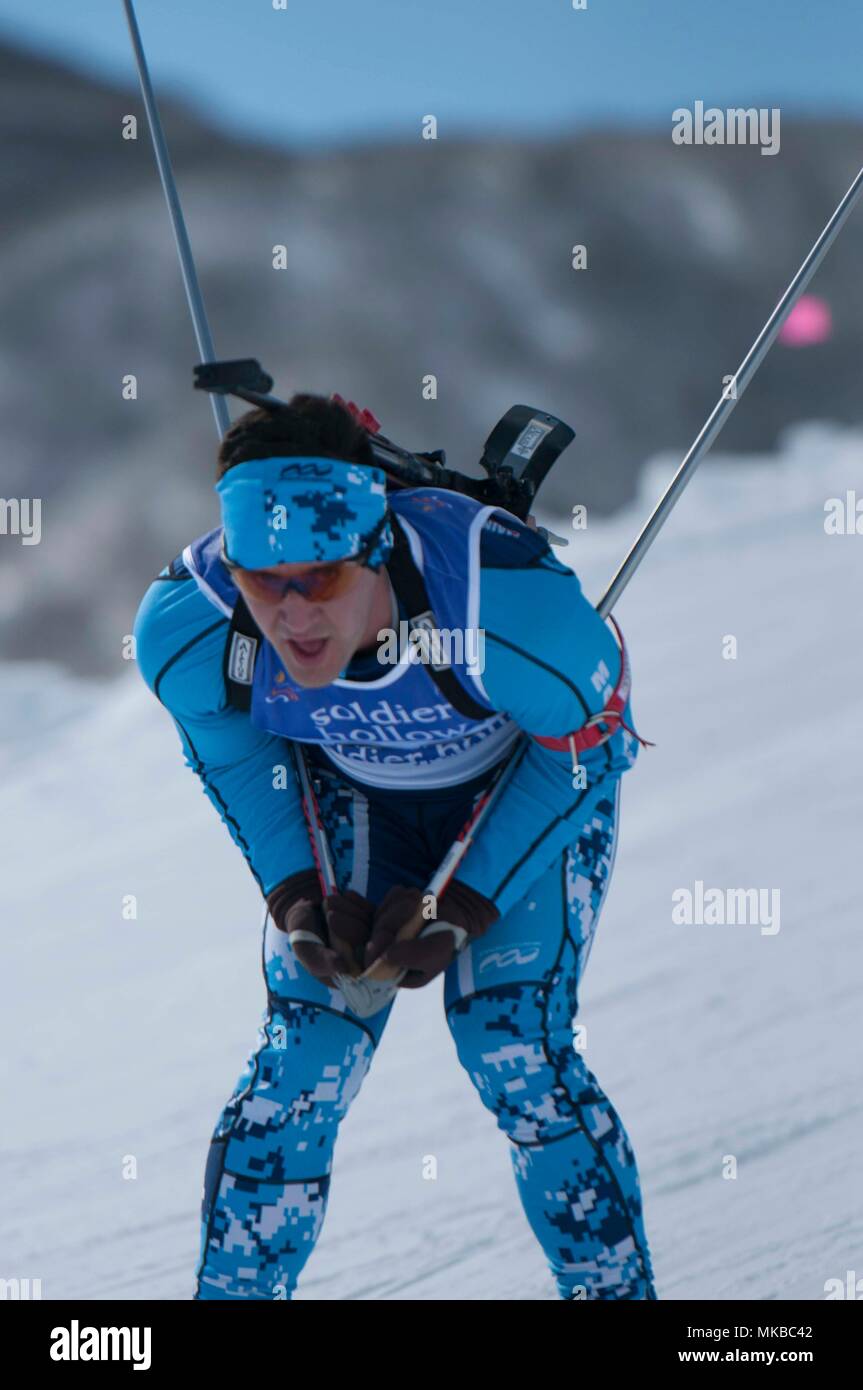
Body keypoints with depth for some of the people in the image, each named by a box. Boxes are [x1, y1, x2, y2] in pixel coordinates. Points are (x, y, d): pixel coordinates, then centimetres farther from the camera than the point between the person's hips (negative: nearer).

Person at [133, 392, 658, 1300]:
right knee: (304, 1057, -8)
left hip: (530, 787, -2)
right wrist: (296, 896, -15)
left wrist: (463, 906, -21)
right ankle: (234, 1290, 10)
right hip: (348, 796, 2)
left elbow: (585, 746, -19)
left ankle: (617, 1288, 7)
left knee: (515, 1055, -13)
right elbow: (226, 749, -6)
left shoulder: (508, 603, -40)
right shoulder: (186, 624, -31)